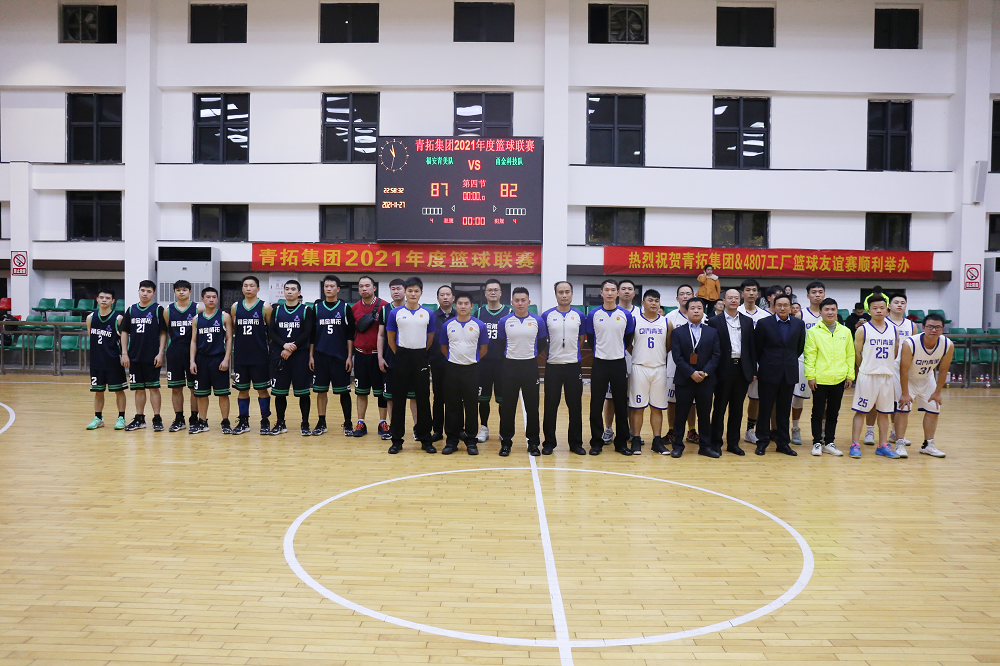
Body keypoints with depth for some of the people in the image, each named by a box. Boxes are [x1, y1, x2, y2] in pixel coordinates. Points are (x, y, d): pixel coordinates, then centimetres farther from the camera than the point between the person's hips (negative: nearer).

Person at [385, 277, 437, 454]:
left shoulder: (427, 313, 4)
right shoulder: (396, 313, 1)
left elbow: (430, 339, 11)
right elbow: (390, 338, 8)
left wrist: (420, 354, 9)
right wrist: (400, 355, 9)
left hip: (420, 358, 1)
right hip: (402, 357, -1)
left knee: (423, 399, 3)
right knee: (399, 399, 3)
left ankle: (425, 439, 12)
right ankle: (397, 440, 11)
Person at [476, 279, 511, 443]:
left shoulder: (509, 312, 2)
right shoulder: (479, 312, 6)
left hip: (503, 362, -1)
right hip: (483, 362, 1)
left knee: (503, 398, 4)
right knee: (483, 397, 7)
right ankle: (484, 428, 19)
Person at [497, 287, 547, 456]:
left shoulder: (537, 321, 0)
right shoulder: (505, 321, 1)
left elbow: (542, 343, 10)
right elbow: (500, 344, 10)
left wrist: (530, 353, 10)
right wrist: (510, 356, 10)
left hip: (530, 366, 0)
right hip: (510, 366, 0)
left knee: (532, 406, 4)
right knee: (507, 406, 3)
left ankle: (533, 442, 15)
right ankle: (506, 441, 14)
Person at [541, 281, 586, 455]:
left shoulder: (579, 316, 6)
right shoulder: (547, 315, 1)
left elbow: (581, 340, 13)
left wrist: (573, 354, 7)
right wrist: (546, 358, 3)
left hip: (574, 366, 1)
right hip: (553, 366, -1)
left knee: (575, 406, 5)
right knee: (550, 406, 4)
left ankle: (576, 442, 16)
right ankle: (548, 442, 14)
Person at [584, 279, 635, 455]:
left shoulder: (626, 315, 2)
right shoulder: (593, 315, 0)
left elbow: (628, 340, 11)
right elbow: (590, 338, 9)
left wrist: (618, 351, 10)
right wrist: (600, 352, 10)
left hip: (619, 364, 1)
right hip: (600, 363, -1)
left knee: (621, 404, 5)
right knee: (596, 405, 2)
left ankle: (622, 442, 15)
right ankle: (596, 442, 11)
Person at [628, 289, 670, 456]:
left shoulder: (666, 322, 7)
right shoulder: (634, 321, 0)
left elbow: (669, 346, 15)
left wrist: (660, 355, 6)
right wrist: (637, 355, 4)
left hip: (659, 368, 2)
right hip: (639, 368, -2)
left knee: (657, 407, 5)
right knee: (637, 406, 0)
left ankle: (657, 441, 11)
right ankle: (636, 440, 7)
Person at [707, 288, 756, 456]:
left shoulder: (748, 322, 11)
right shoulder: (715, 322, -1)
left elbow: (752, 347, 11)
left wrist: (753, 371, 7)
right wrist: (712, 370, -9)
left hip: (742, 369, 4)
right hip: (724, 370, -3)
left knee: (737, 408, 9)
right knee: (719, 408, 2)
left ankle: (733, 443, 18)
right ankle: (716, 443, 11)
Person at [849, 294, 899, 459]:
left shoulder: (893, 330, 9)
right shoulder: (862, 330, -4)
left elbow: (895, 354, 15)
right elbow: (857, 354, -2)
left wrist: (885, 366, 8)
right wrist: (866, 369, 3)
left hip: (887, 376, 4)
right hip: (867, 376, -4)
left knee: (884, 412, 9)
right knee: (861, 411, -2)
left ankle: (883, 446, 17)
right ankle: (855, 444, 2)